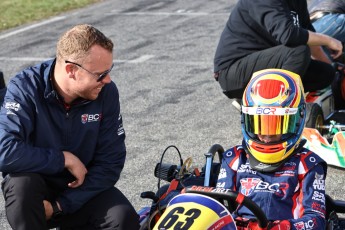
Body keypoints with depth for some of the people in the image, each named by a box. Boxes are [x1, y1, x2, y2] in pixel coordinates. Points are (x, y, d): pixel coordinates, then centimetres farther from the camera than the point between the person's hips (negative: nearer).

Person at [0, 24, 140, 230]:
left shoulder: (106, 92, -12)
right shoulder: (25, 88, -20)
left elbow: (110, 162, -11)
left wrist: (59, 206, -19)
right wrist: (65, 159, -25)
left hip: (83, 187, 2)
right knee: (21, 183, -35)